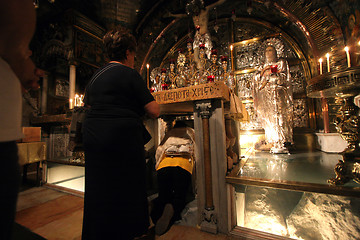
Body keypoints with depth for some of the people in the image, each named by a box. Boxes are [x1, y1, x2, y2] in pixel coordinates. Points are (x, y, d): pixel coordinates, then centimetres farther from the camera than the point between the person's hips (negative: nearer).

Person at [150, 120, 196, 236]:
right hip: (184, 165, -1)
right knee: (180, 197, 8)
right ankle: (172, 209, -26)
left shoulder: (169, 133, 33)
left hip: (164, 165, 2)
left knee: (163, 196, 12)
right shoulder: (190, 131, 31)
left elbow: (158, 151, 26)